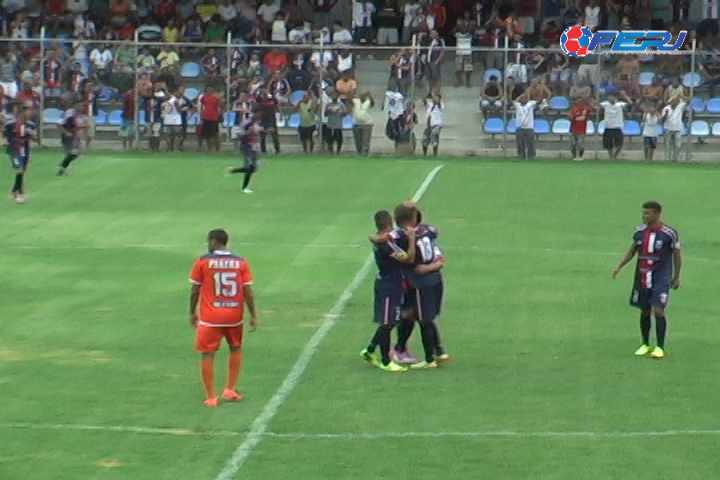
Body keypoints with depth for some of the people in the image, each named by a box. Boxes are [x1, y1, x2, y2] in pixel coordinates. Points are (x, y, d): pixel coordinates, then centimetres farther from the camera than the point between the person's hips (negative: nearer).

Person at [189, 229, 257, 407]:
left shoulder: (203, 262, -5)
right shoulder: (241, 263, 0)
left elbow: (195, 290, -1)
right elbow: (248, 291, -2)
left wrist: (192, 312, 12)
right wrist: (253, 316, 6)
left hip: (210, 318, -2)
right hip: (234, 317, 3)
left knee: (207, 355, 5)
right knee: (236, 349, 23)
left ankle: (211, 397, 3)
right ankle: (230, 390, 20)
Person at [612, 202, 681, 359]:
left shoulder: (669, 233, -9)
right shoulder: (640, 231, 4)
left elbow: (677, 256, 0)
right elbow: (632, 251, 15)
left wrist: (676, 277, 3)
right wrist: (619, 266, 4)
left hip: (661, 278, -5)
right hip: (642, 277, 5)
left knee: (658, 311, -13)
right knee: (644, 311, 9)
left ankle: (660, 347, -6)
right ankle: (645, 345, 22)